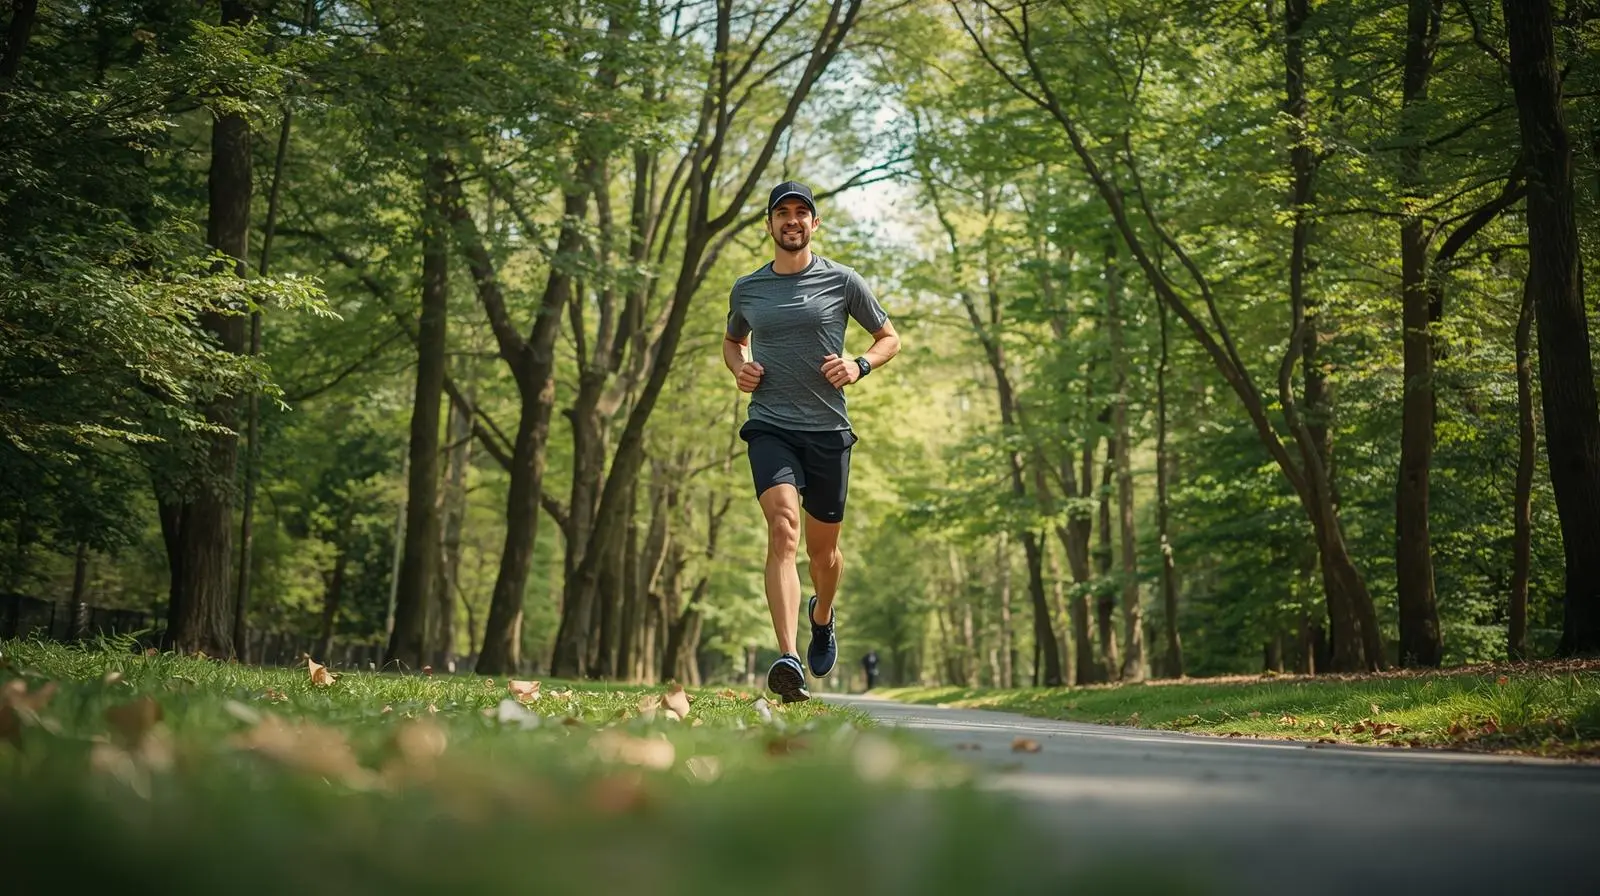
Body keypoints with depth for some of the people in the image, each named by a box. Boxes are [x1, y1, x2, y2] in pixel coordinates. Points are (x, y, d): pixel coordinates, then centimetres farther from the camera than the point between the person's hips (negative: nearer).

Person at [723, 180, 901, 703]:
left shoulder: (842, 281, 4)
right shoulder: (747, 289, 9)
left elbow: (889, 338, 13)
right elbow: (732, 341, 28)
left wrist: (859, 366, -7)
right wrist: (739, 368, 5)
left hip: (828, 430, 1)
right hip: (770, 428, 0)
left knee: (823, 547, 11)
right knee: (783, 529, -22)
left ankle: (822, 617, 46)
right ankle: (788, 660, -32)